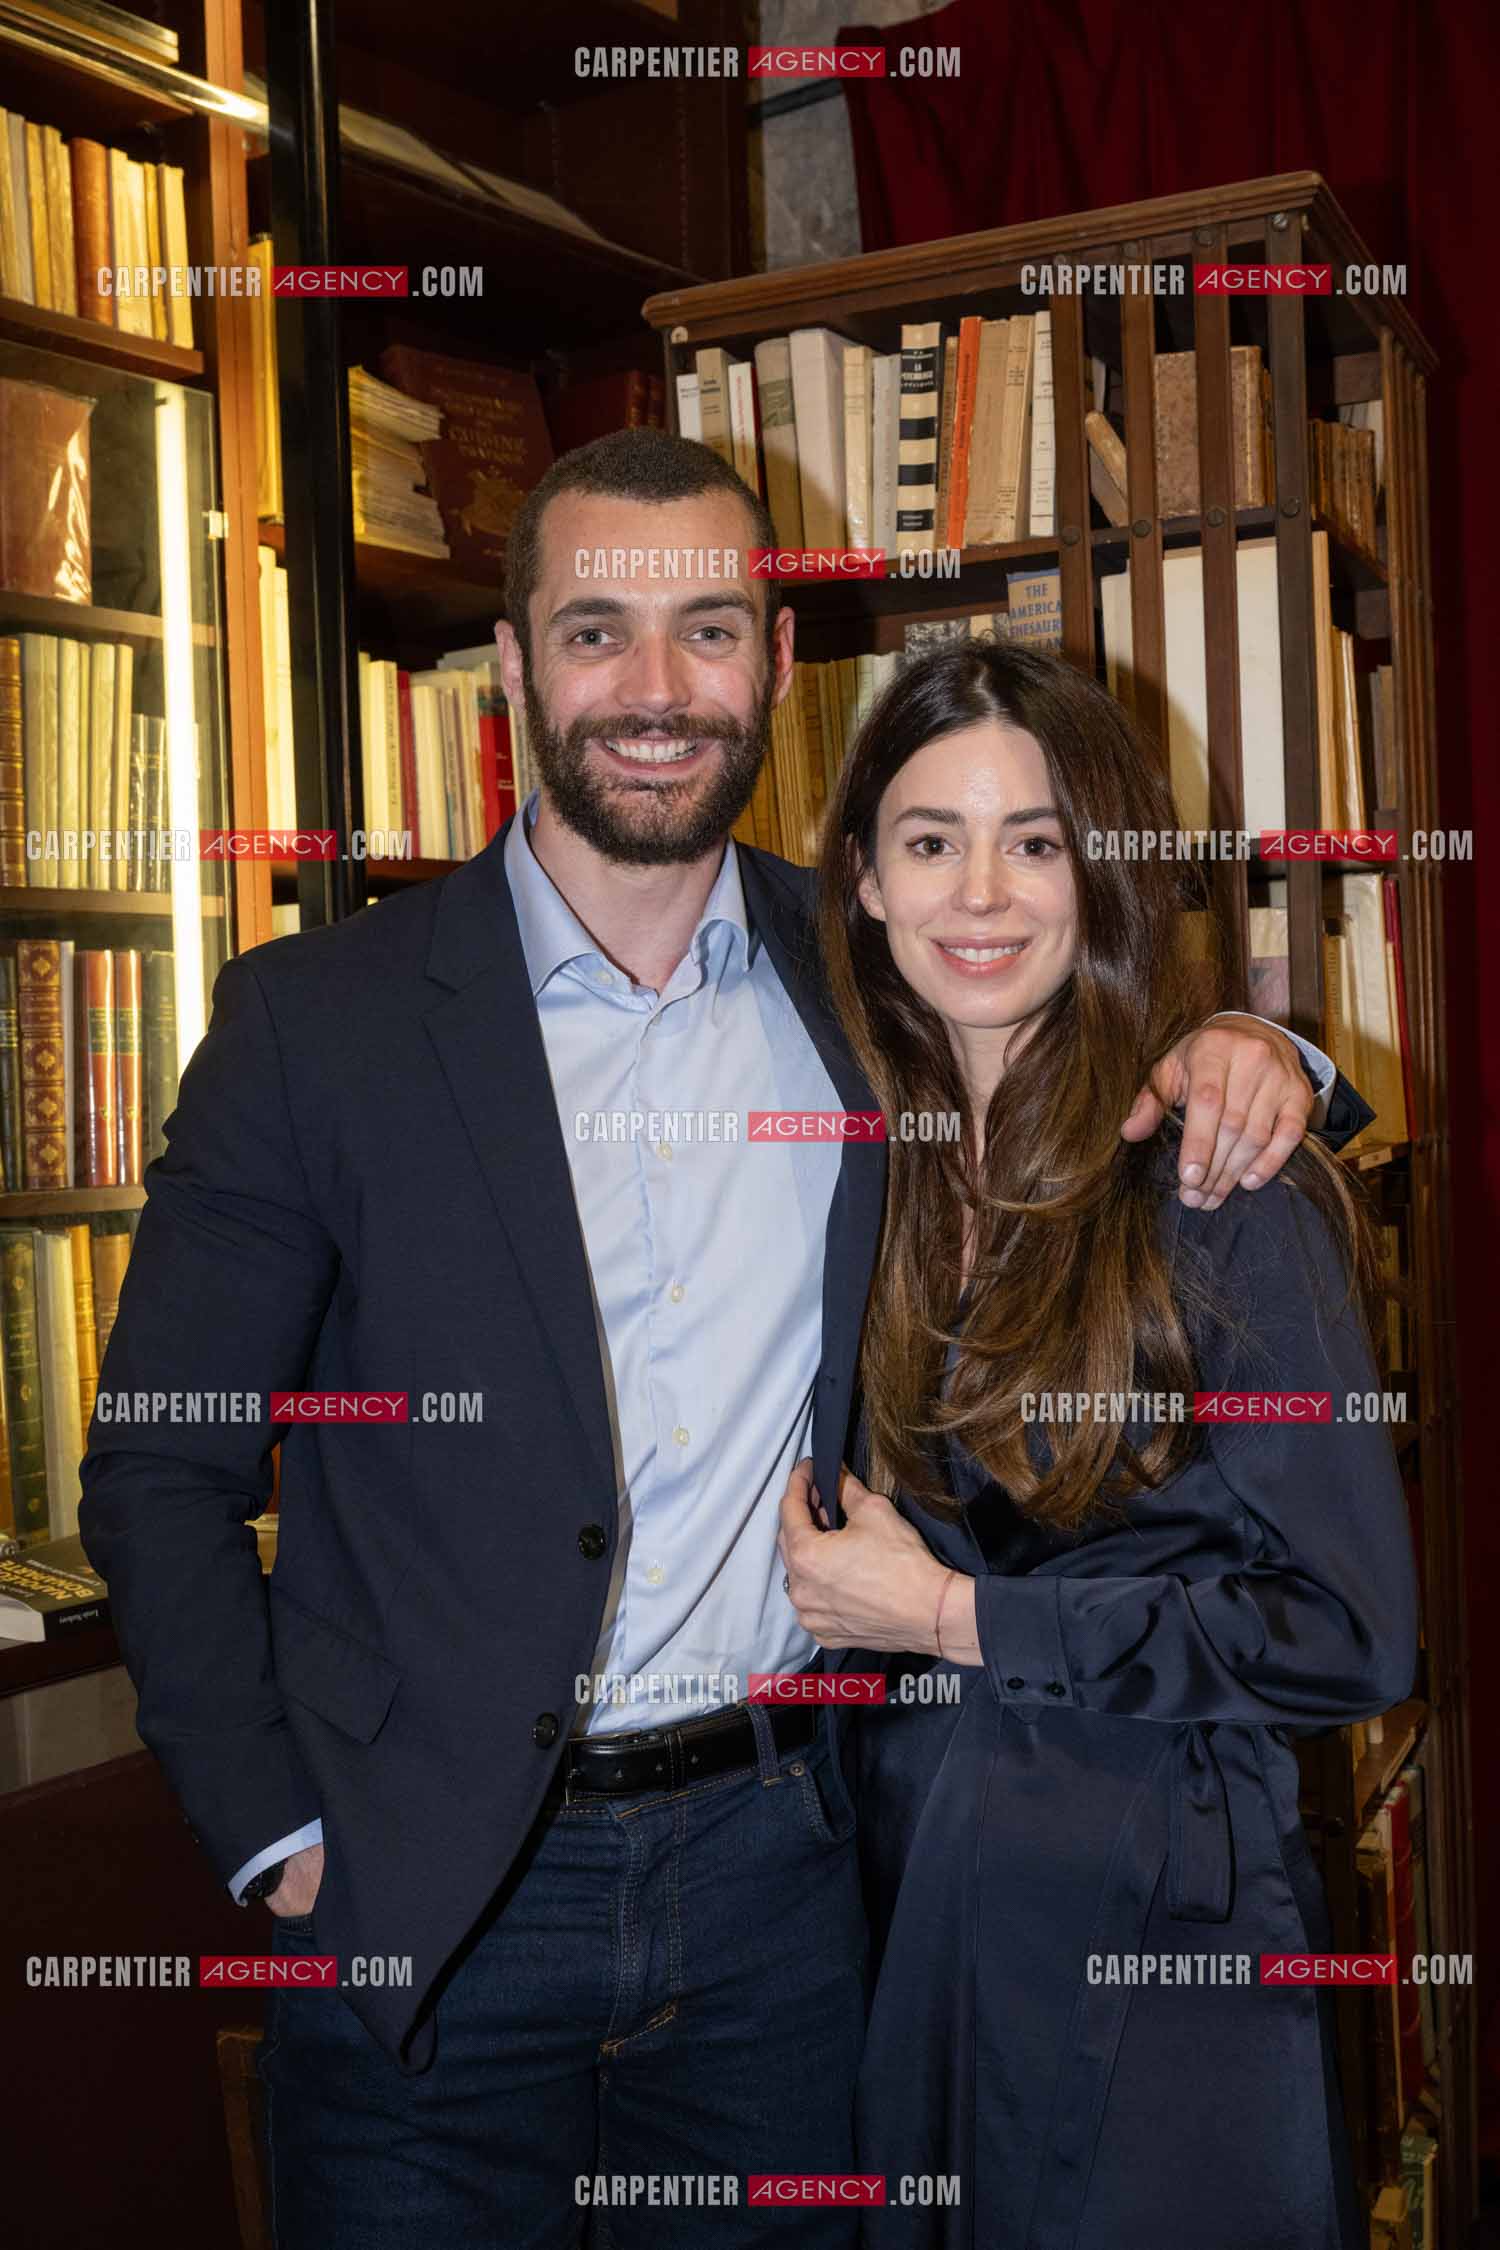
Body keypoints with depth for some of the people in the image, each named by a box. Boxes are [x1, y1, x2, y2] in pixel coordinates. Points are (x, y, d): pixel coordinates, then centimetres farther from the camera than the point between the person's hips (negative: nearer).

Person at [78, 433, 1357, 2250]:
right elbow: (163, 1470, -2)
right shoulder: (316, 1018, -6)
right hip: (425, 1899, -2)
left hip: (775, 1865, 2)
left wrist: (1243, 1054, -8)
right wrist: (278, 1834, -8)